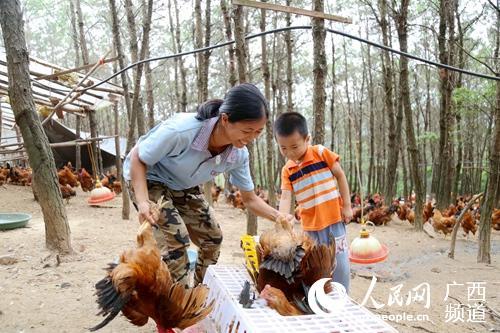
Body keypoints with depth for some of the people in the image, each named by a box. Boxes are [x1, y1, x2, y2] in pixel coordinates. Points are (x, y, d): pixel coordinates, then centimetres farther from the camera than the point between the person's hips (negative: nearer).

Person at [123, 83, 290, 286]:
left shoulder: (239, 154, -21)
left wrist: (278, 216, -25)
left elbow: (249, 199, -7)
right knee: (176, 239, -23)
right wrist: (142, 201, -40)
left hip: (183, 186, 6)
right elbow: (137, 157, -25)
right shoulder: (181, 130, -40)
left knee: (212, 237, 6)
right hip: (147, 179, -6)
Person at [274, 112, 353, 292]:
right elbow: (285, 197, -8)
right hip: (310, 225, 3)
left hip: (334, 218, -3)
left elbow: (340, 176, -1)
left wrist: (347, 206, -4)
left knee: (339, 264, 1)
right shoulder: (287, 171, -1)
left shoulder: (321, 153, -8)